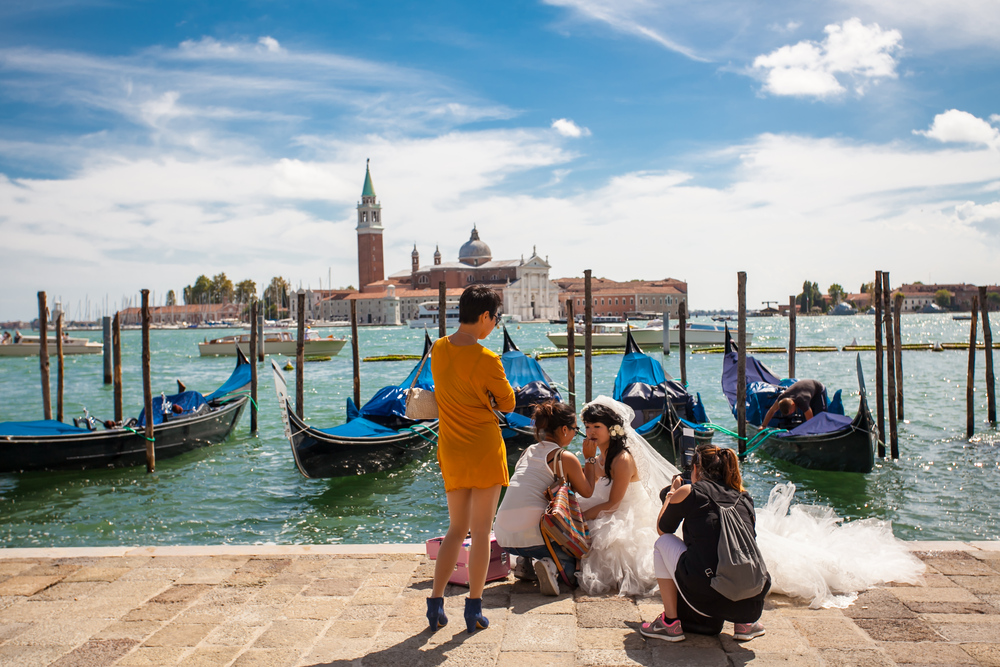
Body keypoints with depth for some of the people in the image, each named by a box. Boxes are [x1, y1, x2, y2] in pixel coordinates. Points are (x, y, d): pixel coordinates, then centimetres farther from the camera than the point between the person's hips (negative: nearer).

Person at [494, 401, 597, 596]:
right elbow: (587, 492, 10)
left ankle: (526, 562, 12)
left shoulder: (529, 452, 17)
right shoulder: (566, 458, -3)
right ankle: (552, 566, -12)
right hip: (531, 535, -7)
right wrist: (590, 458, 20)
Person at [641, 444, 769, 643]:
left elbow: (662, 529, 18)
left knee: (663, 542, 19)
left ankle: (670, 623, 16)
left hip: (705, 601, -4)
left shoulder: (688, 492, 2)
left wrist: (672, 493, 35)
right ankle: (747, 623, 25)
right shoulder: (745, 498, 13)